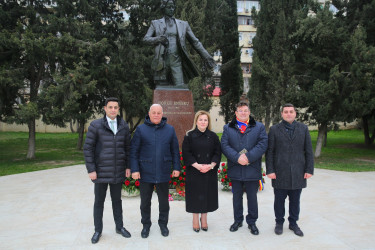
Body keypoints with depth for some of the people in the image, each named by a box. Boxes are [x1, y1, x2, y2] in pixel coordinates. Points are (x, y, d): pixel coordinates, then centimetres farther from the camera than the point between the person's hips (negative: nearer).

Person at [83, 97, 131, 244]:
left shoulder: (124, 126, 2)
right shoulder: (96, 126, -7)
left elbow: (127, 147, 9)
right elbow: (88, 149, -7)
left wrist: (128, 166, 4)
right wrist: (91, 170, -10)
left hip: (118, 172, 3)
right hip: (101, 172, -2)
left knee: (117, 200, 16)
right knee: (99, 201, 10)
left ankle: (119, 227, 31)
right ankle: (98, 230, 25)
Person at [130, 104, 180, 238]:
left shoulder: (170, 130, 4)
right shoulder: (141, 129, -1)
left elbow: (175, 150, 8)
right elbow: (133, 151, -2)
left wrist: (176, 167, 3)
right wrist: (134, 169, -8)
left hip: (163, 173, 1)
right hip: (145, 173, -1)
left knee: (164, 201, 13)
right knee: (145, 202, 11)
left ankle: (163, 224, 32)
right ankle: (146, 225, 30)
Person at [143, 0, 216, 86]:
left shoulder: (183, 24, 14)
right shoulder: (156, 23, 12)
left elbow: (195, 41, 14)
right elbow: (145, 39, 7)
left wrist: (207, 56, 8)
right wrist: (158, 39, -13)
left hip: (177, 61, 0)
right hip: (162, 61, 0)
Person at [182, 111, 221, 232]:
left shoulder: (213, 136, 5)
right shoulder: (189, 136, -2)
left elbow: (218, 152, 3)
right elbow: (186, 153, -6)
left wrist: (211, 165, -13)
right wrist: (197, 165, -17)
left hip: (210, 172, 2)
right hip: (194, 171, -2)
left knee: (207, 194, 7)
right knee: (195, 195, 3)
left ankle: (204, 219, 22)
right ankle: (195, 220, 17)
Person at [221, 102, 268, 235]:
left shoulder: (259, 127, 4)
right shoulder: (228, 128, 6)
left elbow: (263, 144, -8)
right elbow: (224, 145, -5)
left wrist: (248, 157, -19)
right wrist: (237, 157, -19)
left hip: (252, 169, -1)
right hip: (235, 169, 1)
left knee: (252, 197, 10)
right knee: (237, 196, 14)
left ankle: (251, 222, 26)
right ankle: (238, 220, 30)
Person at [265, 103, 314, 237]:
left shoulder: (303, 128, 8)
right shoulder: (274, 129, 3)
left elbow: (309, 151, 6)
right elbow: (269, 152, 0)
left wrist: (309, 169, 0)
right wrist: (270, 170, -7)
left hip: (298, 173, 2)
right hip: (280, 173, -1)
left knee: (295, 200, 11)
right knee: (279, 200, 7)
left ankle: (293, 223, 27)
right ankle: (279, 222, 24)